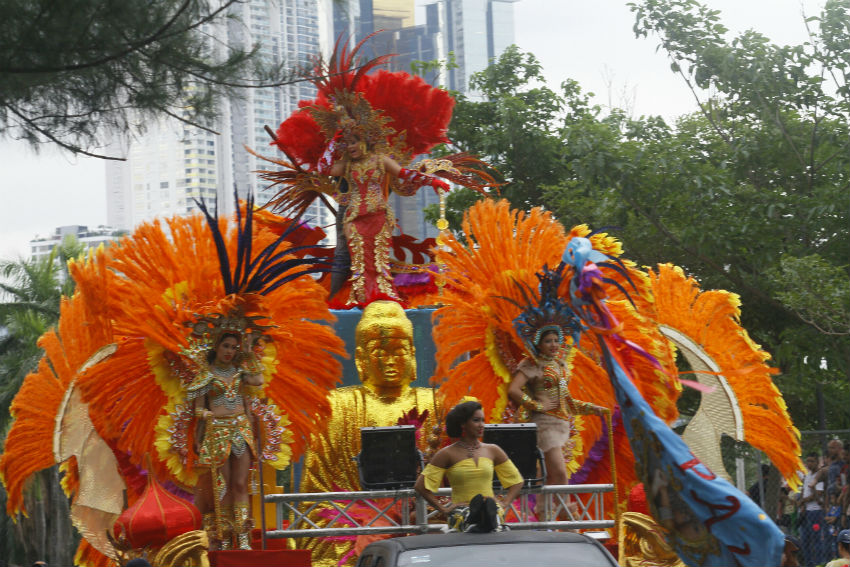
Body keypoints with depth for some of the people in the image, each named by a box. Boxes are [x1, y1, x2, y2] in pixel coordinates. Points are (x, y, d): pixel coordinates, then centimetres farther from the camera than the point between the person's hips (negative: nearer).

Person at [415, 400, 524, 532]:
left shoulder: (492, 451, 18)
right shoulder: (448, 454, 7)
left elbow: (517, 480, 27)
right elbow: (421, 485, 6)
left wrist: (504, 503, 10)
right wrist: (443, 509, -1)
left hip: (492, 507, 1)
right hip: (460, 510, -1)